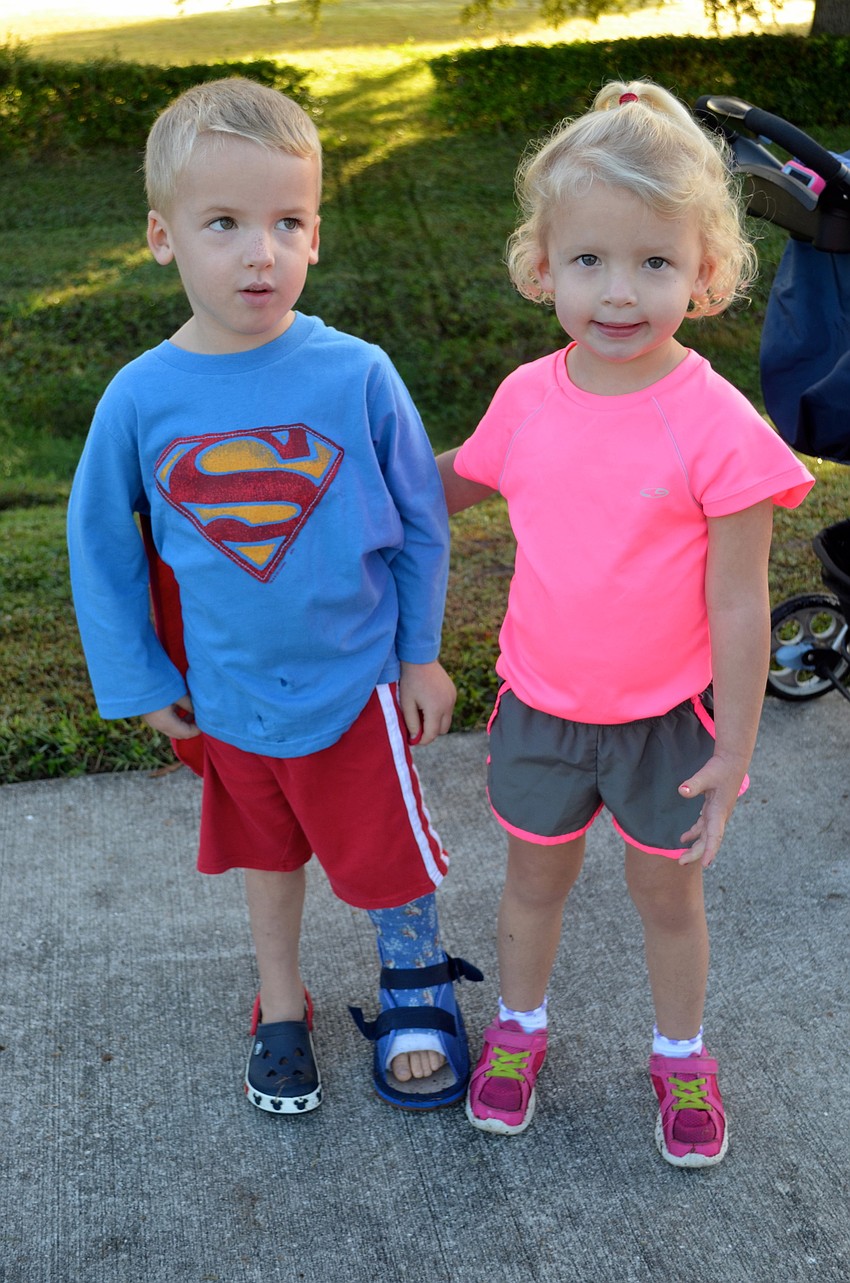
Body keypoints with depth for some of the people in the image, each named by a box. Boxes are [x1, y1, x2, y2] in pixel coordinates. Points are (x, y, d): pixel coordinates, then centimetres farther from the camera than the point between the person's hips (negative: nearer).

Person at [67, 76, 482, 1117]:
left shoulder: (356, 375, -17)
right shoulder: (142, 396, -13)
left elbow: (421, 518, -5)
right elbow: (100, 542, 1)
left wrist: (422, 654, 1)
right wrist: (138, 679, 4)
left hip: (356, 681, -2)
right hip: (226, 694, 2)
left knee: (385, 854, 13)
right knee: (265, 848, 22)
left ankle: (416, 984, 43)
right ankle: (280, 1005, 46)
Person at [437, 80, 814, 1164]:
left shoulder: (716, 426, -21)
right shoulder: (528, 397, -9)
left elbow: (738, 607, -15)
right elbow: (456, 482, 13)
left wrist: (734, 751, -11)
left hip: (664, 722, -3)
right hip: (539, 709, 3)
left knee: (669, 897, 19)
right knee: (533, 881, 22)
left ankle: (680, 1056, 47)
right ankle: (518, 1029, 50)